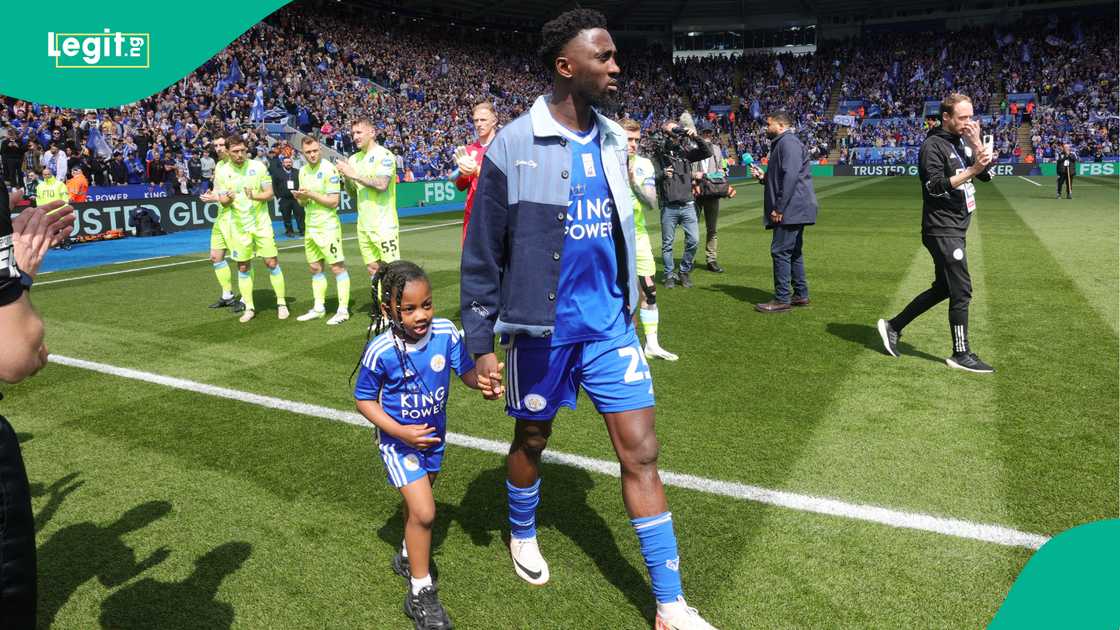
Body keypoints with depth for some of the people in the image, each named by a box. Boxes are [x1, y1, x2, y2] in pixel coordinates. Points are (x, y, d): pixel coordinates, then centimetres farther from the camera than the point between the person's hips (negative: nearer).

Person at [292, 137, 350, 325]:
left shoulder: (329, 169, -12)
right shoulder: (303, 170, 11)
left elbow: (334, 201, -15)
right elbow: (304, 203, 16)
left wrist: (311, 194, -19)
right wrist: (299, 197, -5)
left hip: (327, 226, -8)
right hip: (310, 226, 8)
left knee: (337, 267, -4)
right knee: (315, 268, 12)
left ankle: (343, 310, 0)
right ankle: (319, 308, 21)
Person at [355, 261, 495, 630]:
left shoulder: (445, 332, -20)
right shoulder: (380, 351, -26)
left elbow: (466, 371, -15)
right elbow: (364, 400, -14)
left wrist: (483, 382, -38)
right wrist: (400, 432, -24)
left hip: (434, 435, 5)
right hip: (399, 440, -4)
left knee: (418, 503, 25)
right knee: (423, 511, -10)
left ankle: (409, 557, 53)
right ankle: (421, 593, 10)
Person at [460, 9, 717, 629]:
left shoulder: (612, 140, 3)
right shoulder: (513, 146, -12)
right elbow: (481, 255, -8)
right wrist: (480, 344, -8)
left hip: (610, 323, 4)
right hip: (541, 327, -4)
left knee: (641, 453, 2)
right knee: (532, 440, 16)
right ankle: (523, 533, 48)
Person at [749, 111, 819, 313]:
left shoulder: (788, 142, -11)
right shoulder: (781, 143, 22)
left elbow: (791, 176, -22)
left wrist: (779, 208, -23)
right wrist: (762, 176, 10)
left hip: (791, 208, -11)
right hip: (794, 209, 11)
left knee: (780, 251, -9)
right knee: (793, 251, 14)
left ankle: (782, 300, -6)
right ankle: (801, 295, 21)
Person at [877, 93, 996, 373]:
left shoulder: (962, 142, 13)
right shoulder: (933, 146, -12)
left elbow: (987, 174, 7)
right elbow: (936, 187, -20)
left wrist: (977, 145, -5)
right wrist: (971, 170, -25)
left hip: (955, 229, 9)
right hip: (942, 230, -9)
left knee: (943, 288, 14)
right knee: (962, 290, -6)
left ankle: (893, 326, 23)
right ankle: (961, 355, 4)